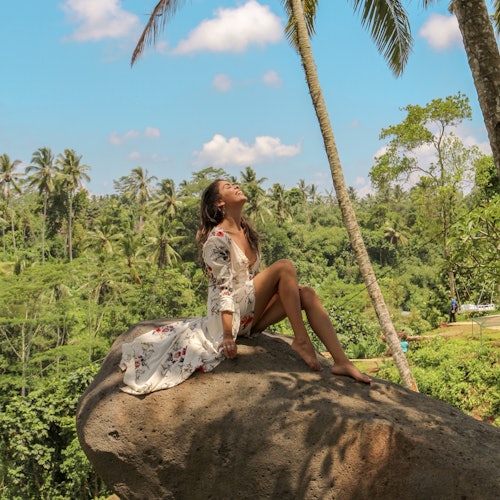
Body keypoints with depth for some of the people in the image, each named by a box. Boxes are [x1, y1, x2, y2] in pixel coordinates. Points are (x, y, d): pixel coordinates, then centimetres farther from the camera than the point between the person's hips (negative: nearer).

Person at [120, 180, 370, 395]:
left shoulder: (246, 232, 14)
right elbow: (224, 287, -19)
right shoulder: (217, 238, -12)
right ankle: (301, 341, -17)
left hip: (251, 316, 8)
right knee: (284, 266, -20)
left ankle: (342, 361, -20)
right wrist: (228, 335, -24)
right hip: (232, 315, -8)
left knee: (307, 294, -11)